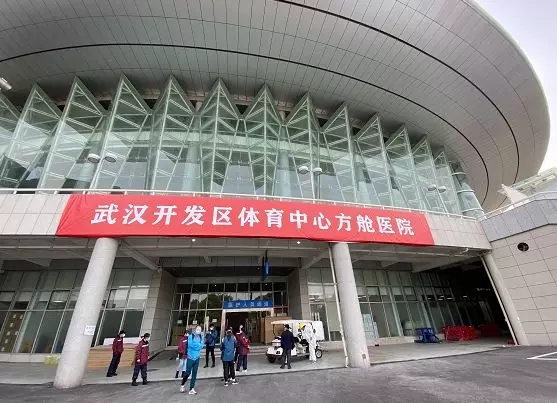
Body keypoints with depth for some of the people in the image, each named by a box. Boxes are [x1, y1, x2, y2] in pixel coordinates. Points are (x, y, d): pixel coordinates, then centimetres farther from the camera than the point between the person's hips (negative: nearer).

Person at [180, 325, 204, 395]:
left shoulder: (201, 337, 1)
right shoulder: (190, 336, -10)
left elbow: (201, 346, -6)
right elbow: (190, 344, -21)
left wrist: (195, 344, -16)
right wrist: (198, 345, -11)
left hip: (197, 358, 4)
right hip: (190, 357, -3)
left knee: (194, 374, 8)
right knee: (188, 372, 2)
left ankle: (191, 389, 18)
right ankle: (182, 385, 30)